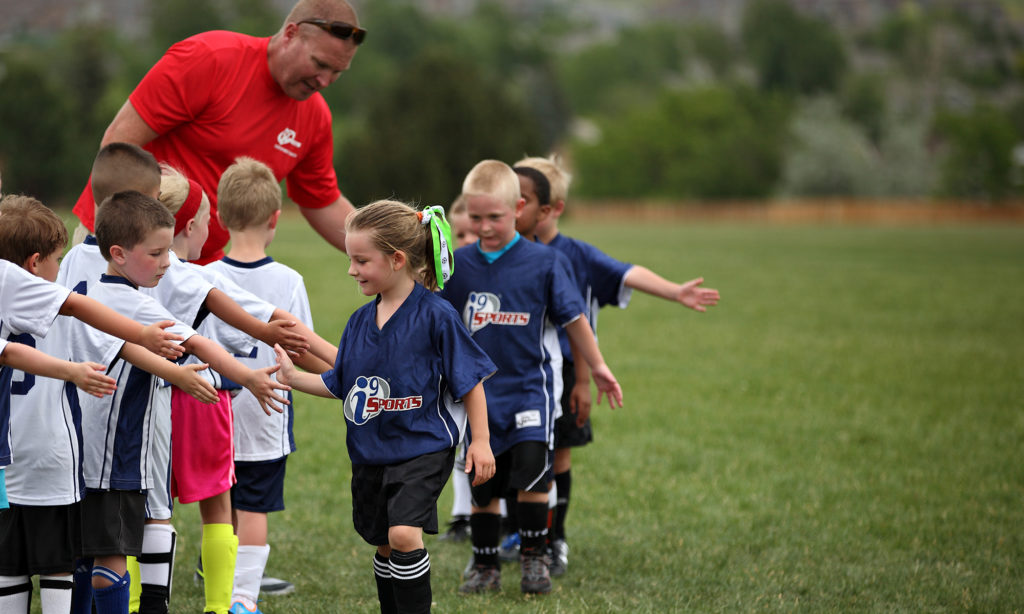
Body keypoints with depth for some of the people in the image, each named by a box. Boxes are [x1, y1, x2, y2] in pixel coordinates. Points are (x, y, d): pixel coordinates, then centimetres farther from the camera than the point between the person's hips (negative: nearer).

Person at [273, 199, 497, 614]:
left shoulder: (435, 315, -12)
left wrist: (480, 442, -9)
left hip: (424, 449, -7)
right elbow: (339, 385, 14)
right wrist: (293, 378, 4)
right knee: (384, 547, 15)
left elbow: (470, 380, -8)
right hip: (371, 452, 7)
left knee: (404, 533, -23)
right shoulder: (360, 321, 6)